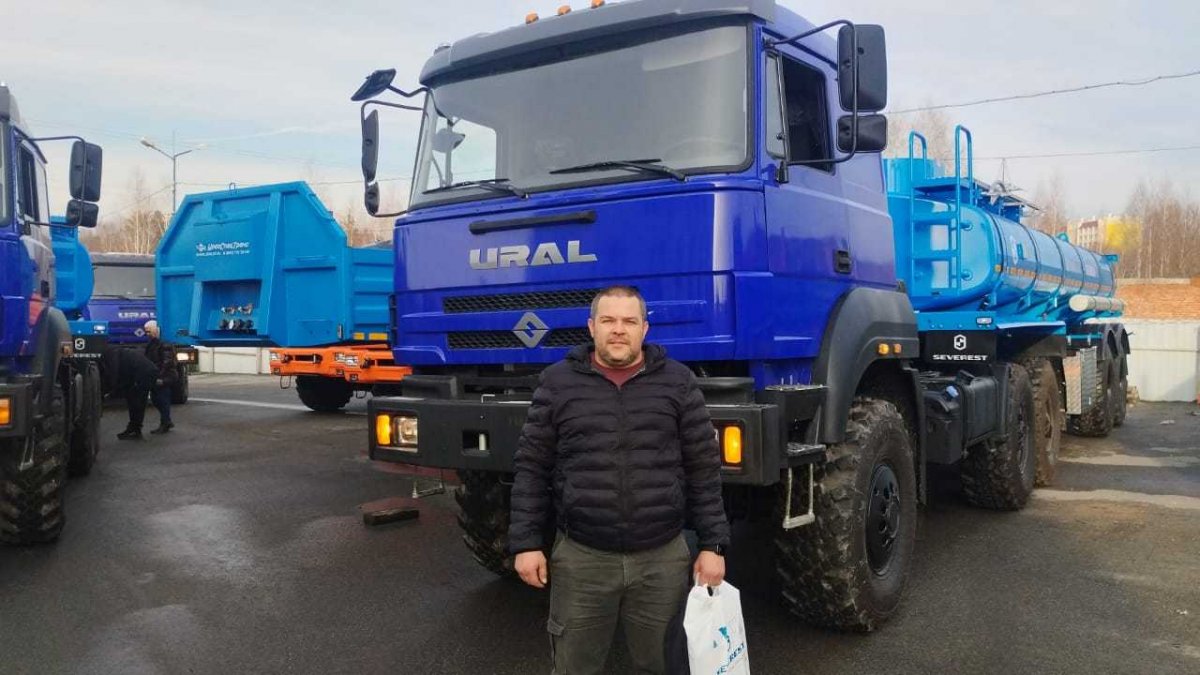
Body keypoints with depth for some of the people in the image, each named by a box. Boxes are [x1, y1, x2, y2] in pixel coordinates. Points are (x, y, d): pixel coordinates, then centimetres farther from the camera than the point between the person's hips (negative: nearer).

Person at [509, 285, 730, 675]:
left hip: (663, 558, 0)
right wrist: (526, 543, -1)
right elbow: (532, 467, 3)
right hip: (580, 558, 0)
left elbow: (704, 469, 3)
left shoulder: (677, 382, 3)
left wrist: (712, 544, 0)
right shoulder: (558, 383, 2)